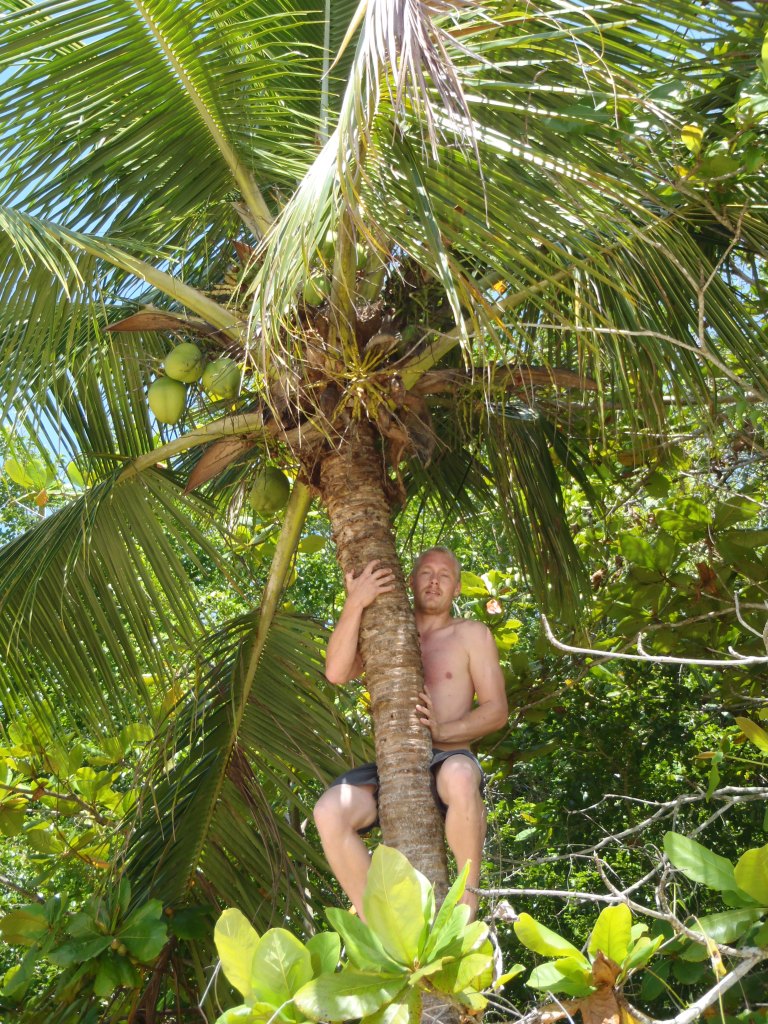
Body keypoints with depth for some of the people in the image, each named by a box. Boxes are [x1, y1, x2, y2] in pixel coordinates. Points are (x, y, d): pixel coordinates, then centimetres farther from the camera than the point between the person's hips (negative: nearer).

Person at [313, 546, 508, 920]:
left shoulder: (471, 634, 11)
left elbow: (496, 710, 2)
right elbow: (336, 674, -2)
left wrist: (443, 730, -17)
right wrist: (355, 604, -12)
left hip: (446, 760, -2)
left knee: (460, 778, -39)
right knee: (329, 811, -27)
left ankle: (467, 896, -19)